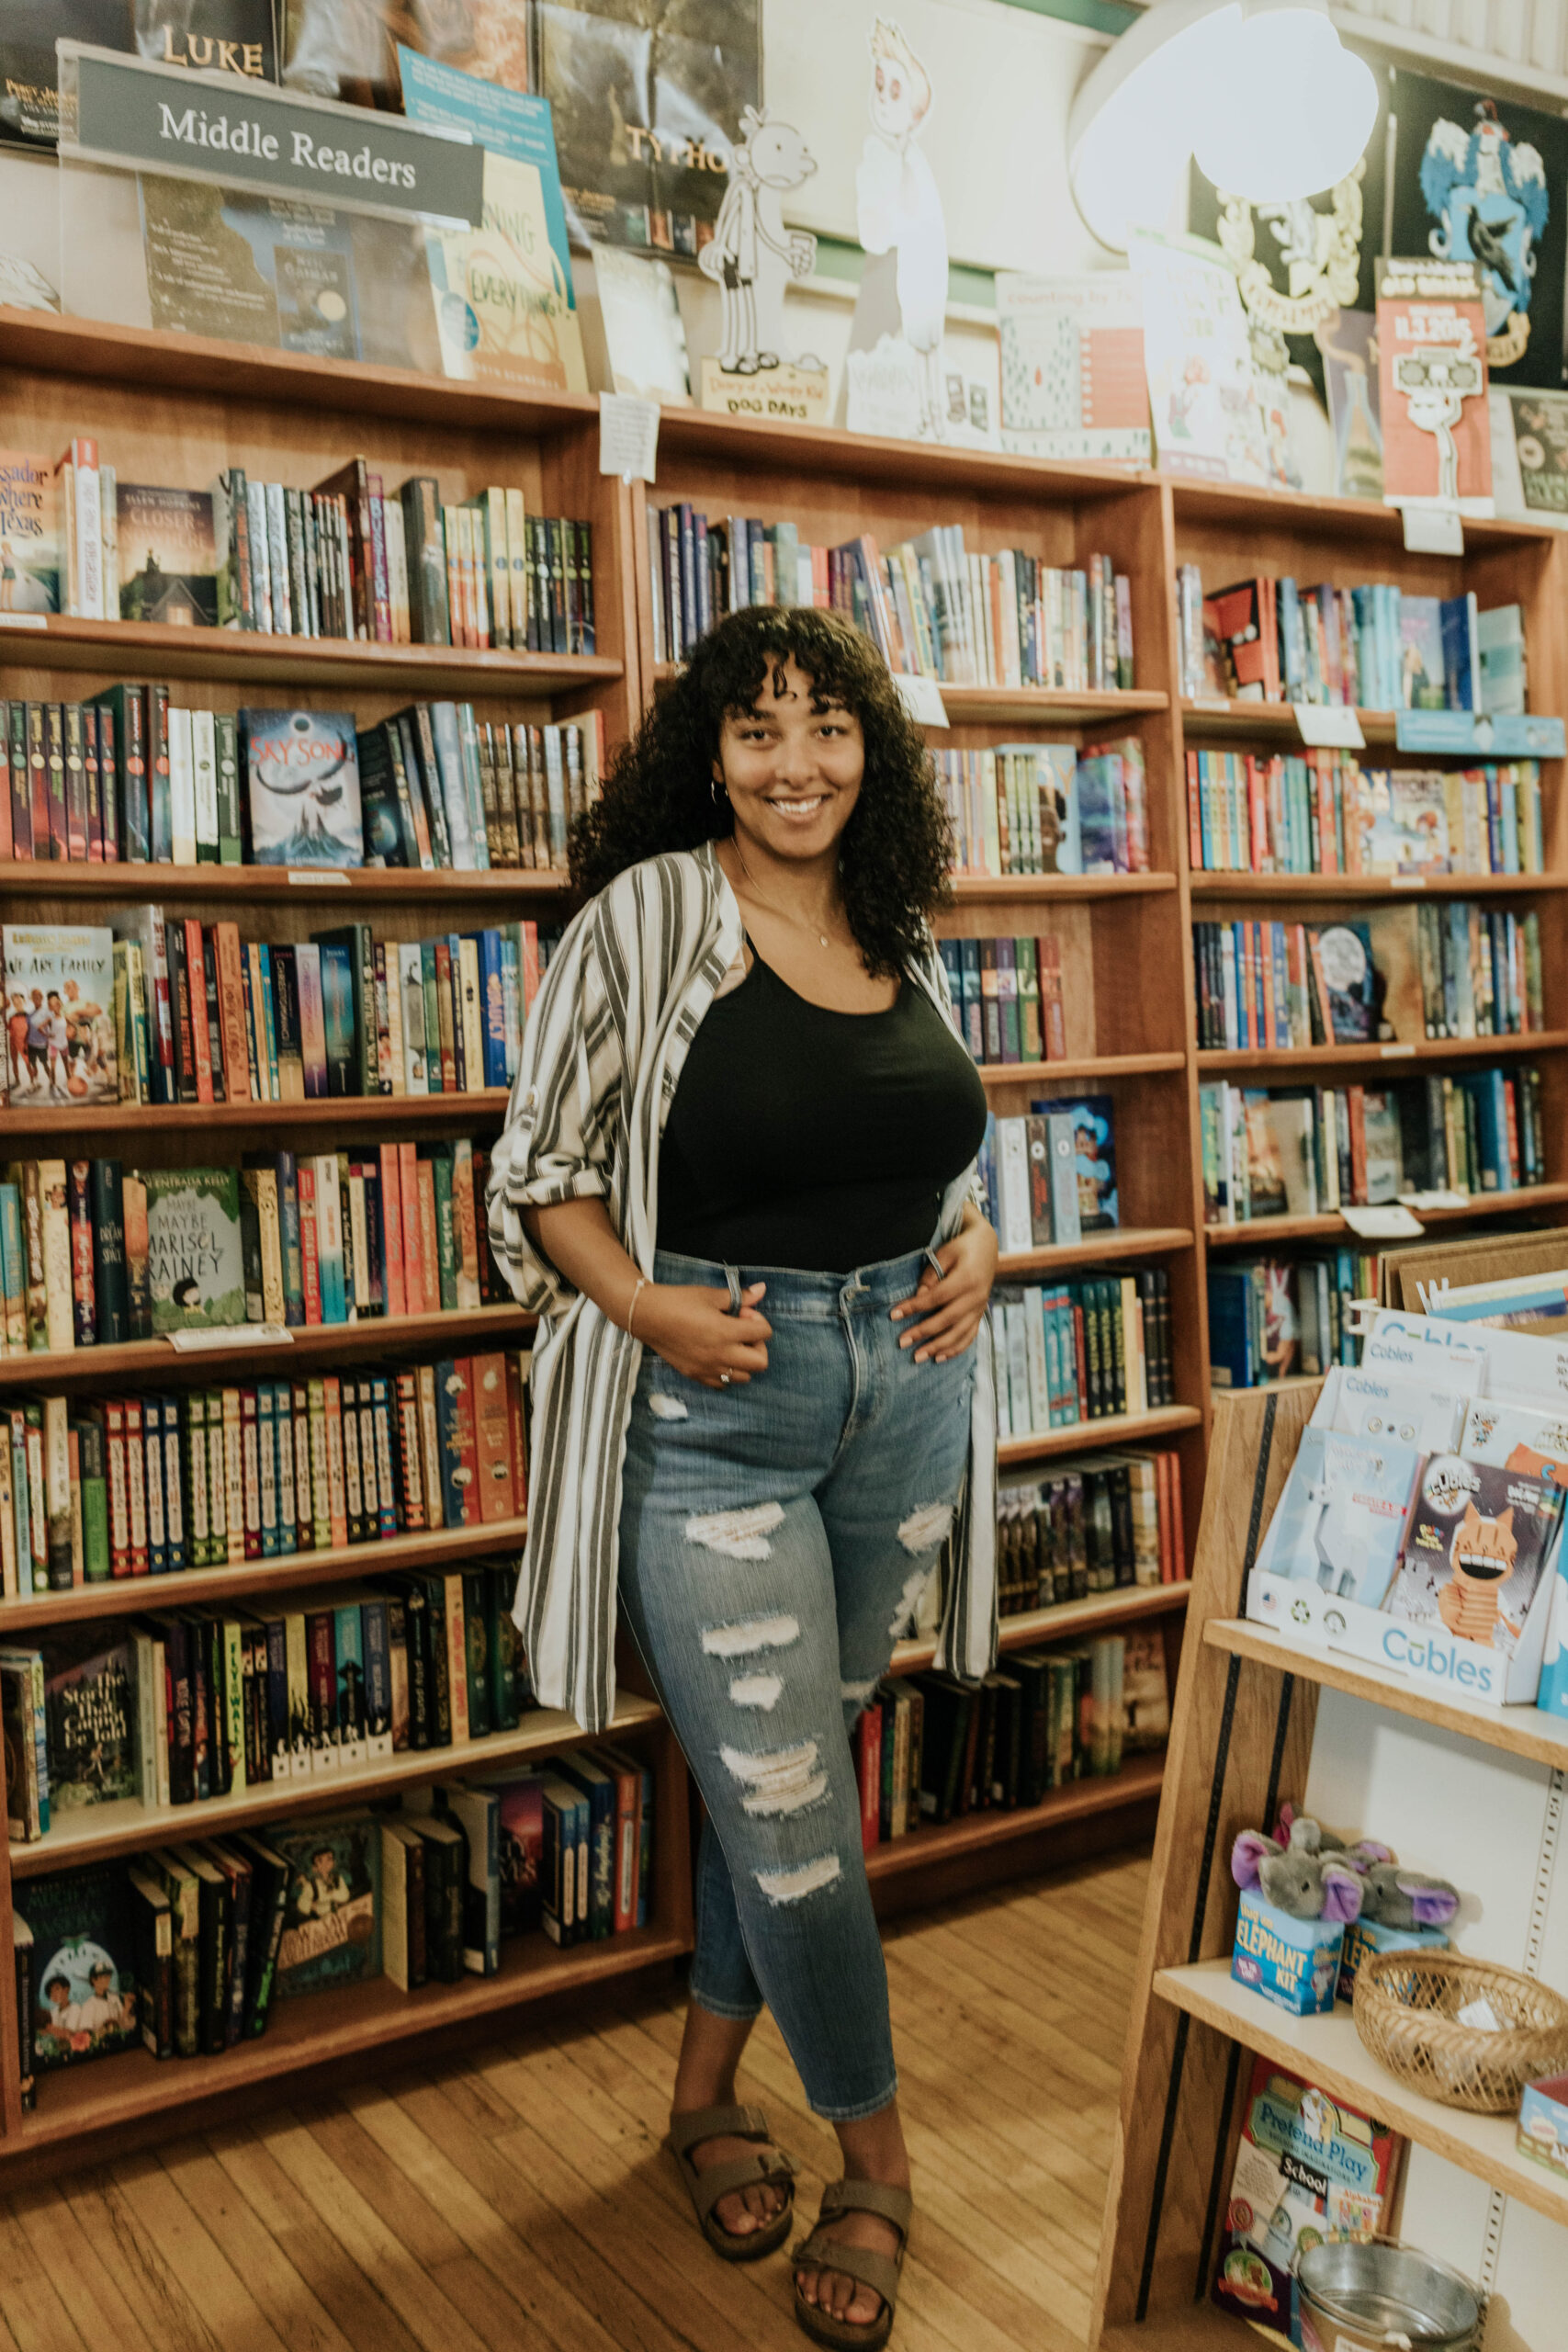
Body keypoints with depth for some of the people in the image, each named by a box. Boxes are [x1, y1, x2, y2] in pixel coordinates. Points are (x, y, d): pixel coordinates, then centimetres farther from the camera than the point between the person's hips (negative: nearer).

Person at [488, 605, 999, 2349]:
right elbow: (538, 1174, -5)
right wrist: (648, 1307, -20)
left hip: (904, 1391, 6)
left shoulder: (902, 934, 8)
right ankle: (875, 2156, 25)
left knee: (774, 1767, 18)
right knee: (792, 1812, 0)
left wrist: (975, 1246, 1)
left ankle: (708, 2089, 38)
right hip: (715, 1404, -5)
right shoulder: (644, 918, -8)